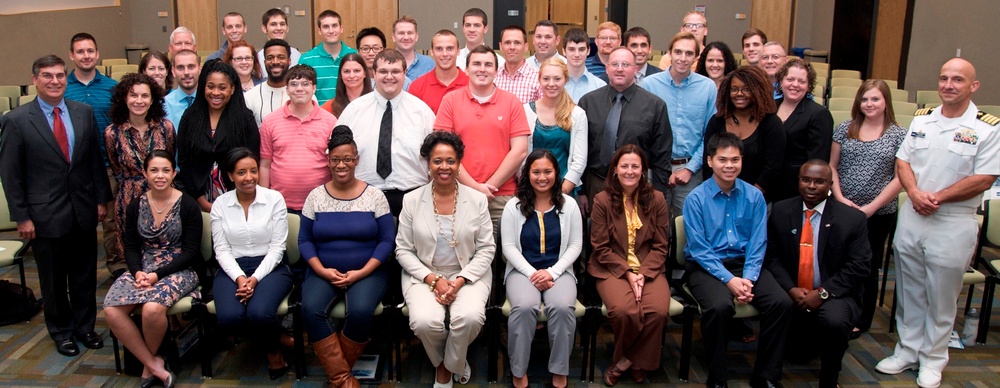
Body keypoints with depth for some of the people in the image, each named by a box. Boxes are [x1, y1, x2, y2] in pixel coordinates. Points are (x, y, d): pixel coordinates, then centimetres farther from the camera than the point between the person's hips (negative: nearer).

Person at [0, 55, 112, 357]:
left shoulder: (84, 112, 3)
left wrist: (101, 199, 5)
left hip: (84, 210, 3)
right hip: (46, 215, -3)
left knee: (85, 275, 13)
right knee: (53, 279, 11)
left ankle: (85, 326, 31)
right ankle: (61, 331, 29)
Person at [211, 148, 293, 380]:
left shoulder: (275, 199, -2)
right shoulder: (220, 205, 5)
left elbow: (277, 247, -4)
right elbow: (222, 249, 1)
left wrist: (255, 278, -17)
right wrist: (240, 278, -16)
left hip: (269, 267, -2)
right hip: (232, 269, 2)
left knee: (260, 313, -32)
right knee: (228, 317, -28)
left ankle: (273, 348, 5)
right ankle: (274, 335, 5)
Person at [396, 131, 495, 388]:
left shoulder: (477, 199, 0)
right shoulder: (412, 200, 0)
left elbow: (487, 249, -1)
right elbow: (403, 250, 0)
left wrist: (460, 281, -15)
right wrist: (433, 279, -13)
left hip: (469, 274, 0)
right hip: (424, 275, 0)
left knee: (470, 317, -31)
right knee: (425, 321, -29)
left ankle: (451, 364, 4)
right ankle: (442, 363, 8)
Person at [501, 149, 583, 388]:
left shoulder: (569, 205, 4)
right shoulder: (513, 206, 2)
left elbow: (575, 245, 3)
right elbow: (509, 247, -1)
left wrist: (552, 272, -11)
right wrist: (531, 273, -14)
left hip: (559, 270, 1)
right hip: (523, 270, -1)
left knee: (563, 307, -31)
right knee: (524, 307, -32)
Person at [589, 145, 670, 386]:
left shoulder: (656, 199, 4)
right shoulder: (602, 201, -2)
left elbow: (660, 246, 5)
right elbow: (601, 248, -2)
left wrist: (643, 273, -11)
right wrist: (627, 273, -13)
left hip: (649, 268, 2)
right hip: (612, 269, -2)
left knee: (658, 311, -27)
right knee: (624, 310, -31)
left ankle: (634, 361, 1)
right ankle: (627, 358, 2)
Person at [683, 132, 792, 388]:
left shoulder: (754, 196, 3)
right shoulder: (695, 199, -6)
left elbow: (757, 244, 1)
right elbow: (699, 249, -10)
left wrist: (748, 278, -15)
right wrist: (729, 279, -19)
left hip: (745, 263, 4)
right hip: (706, 266, -3)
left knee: (782, 303, -21)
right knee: (720, 306, -33)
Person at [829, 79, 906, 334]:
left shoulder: (899, 135, -2)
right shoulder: (845, 129, 4)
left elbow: (900, 178, -5)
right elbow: (831, 166, 5)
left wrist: (871, 207, -12)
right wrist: (840, 198, -8)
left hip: (879, 215, -1)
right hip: (842, 210, 2)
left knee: (868, 269, 10)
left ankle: (861, 321, 24)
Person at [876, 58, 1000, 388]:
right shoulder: (921, 120, 7)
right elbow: (902, 161, 8)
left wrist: (937, 197, -16)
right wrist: (914, 192, -10)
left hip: (953, 224, -4)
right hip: (911, 216, 4)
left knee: (941, 298, 8)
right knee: (909, 292, 14)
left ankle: (933, 360, 23)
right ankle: (908, 350, 28)